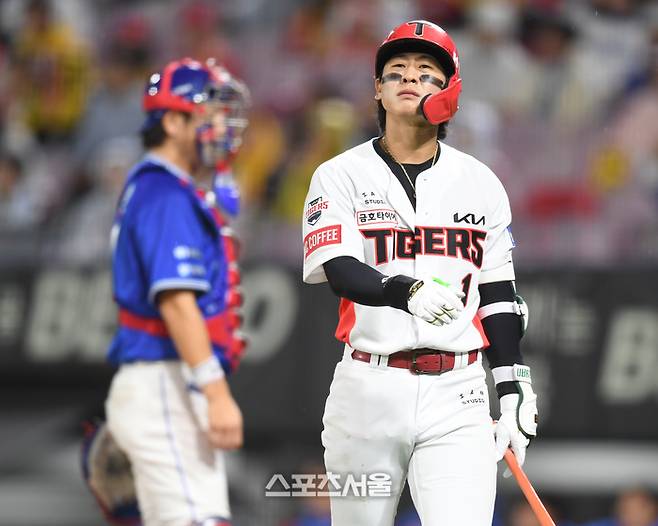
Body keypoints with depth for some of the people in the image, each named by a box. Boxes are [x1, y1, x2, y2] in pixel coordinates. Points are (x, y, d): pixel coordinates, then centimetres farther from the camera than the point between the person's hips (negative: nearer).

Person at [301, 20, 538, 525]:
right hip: (369, 388, -1)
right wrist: (409, 291, -32)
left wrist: (515, 388, 7)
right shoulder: (341, 176, 3)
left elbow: (497, 295, 14)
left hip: (458, 393, 1)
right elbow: (341, 272, -13)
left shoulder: (480, 183, 11)